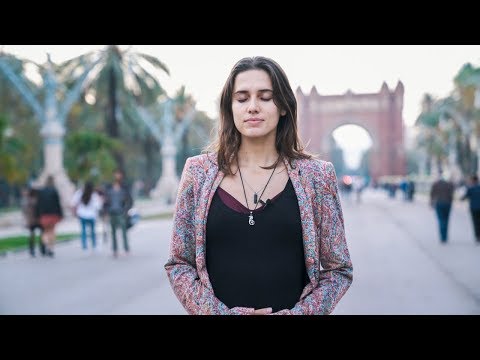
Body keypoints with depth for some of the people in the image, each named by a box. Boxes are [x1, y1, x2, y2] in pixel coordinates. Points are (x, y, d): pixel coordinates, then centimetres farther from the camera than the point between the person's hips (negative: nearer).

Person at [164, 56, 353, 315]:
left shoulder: (315, 176, -5)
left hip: (290, 310, 0)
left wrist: (298, 312, -14)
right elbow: (178, 263, 0)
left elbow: (339, 269, -1)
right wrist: (217, 311, -13)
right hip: (222, 309, 1)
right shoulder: (199, 172, -3)